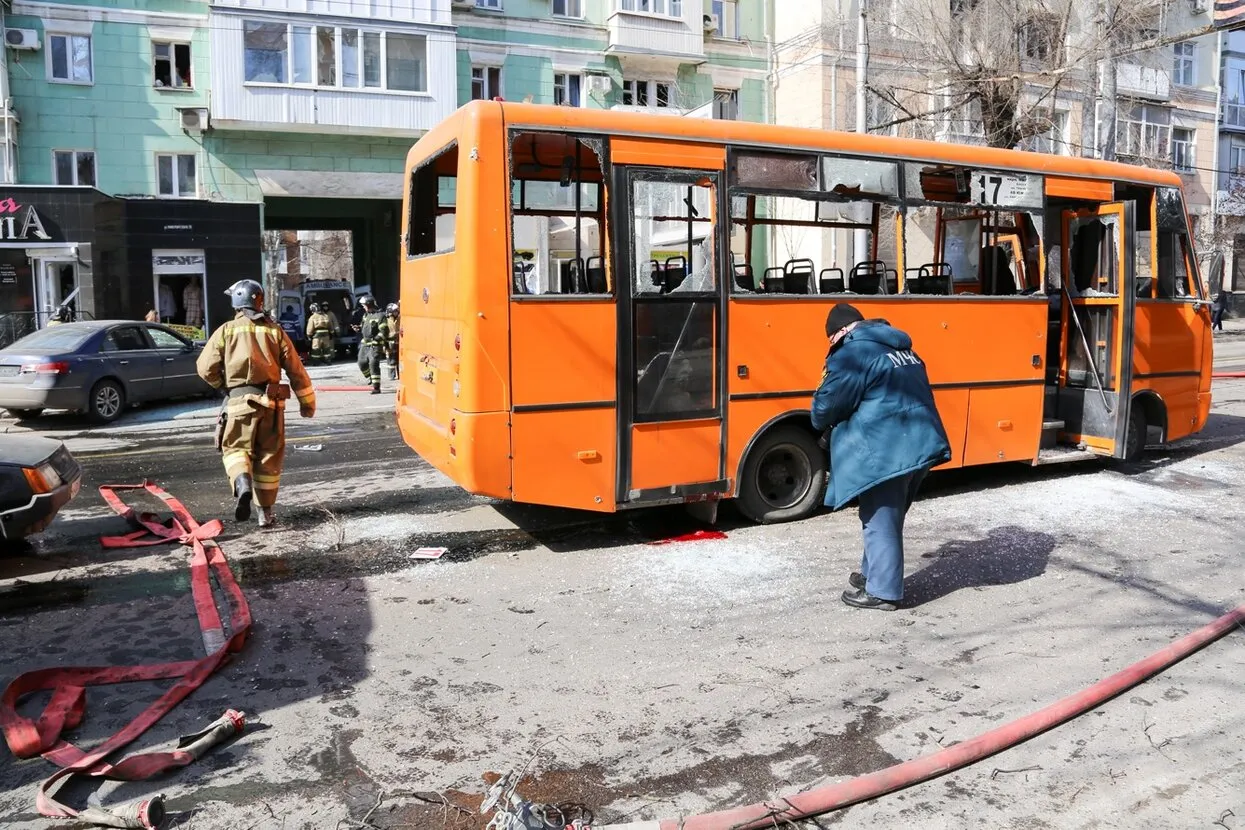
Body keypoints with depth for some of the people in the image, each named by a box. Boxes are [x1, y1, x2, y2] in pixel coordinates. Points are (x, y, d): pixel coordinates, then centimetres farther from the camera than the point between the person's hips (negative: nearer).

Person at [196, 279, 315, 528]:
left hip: (239, 401, -1)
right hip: (271, 402, 1)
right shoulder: (274, 331, 6)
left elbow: (206, 368, 0)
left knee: (236, 448, 12)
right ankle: (266, 512, 17)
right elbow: (296, 371, 5)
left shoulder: (226, 330, 3)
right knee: (269, 456, 11)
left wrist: (224, 385, 20)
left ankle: (243, 486, -19)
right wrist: (307, 402, 14)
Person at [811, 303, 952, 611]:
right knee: (888, 517, 21)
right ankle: (875, 573, 34)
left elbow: (828, 403, -11)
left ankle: (882, 592, 9)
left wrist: (822, 424, 12)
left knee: (880, 521, 2)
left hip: (885, 451, -9)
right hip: (920, 443, 9)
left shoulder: (853, 352, -9)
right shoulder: (901, 349, 19)